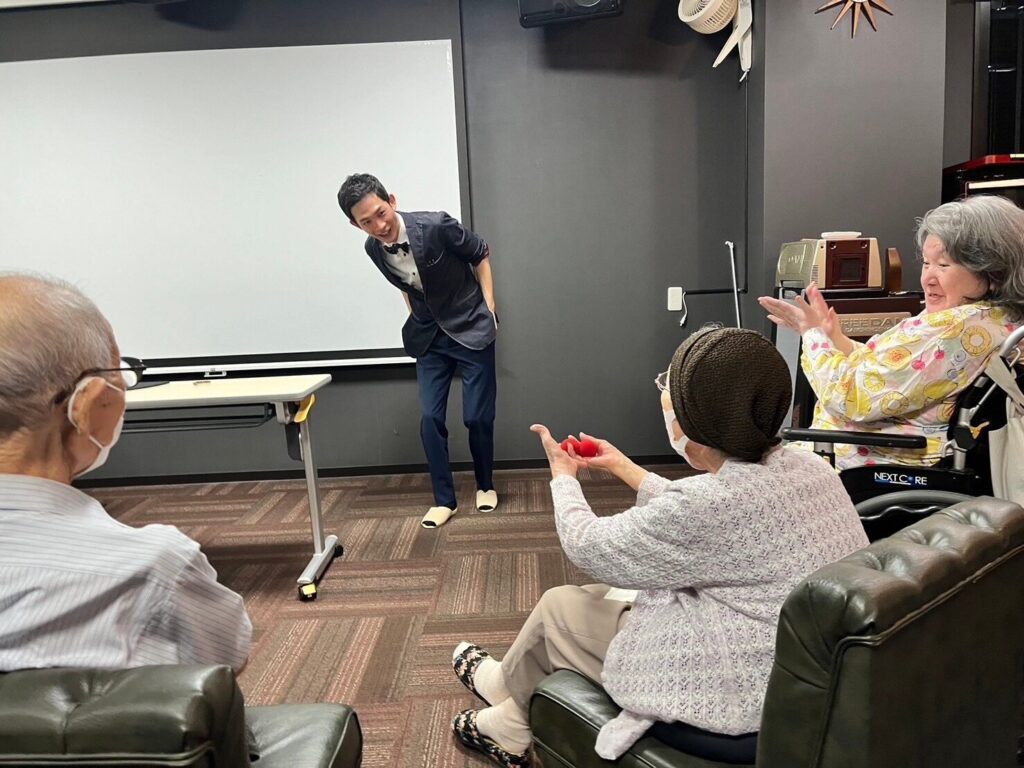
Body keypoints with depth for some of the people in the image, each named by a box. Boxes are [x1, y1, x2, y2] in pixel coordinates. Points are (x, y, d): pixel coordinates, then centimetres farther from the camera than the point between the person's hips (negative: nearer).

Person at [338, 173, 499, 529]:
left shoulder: (435, 226, -22)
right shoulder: (373, 249, -6)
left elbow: (481, 254, -6)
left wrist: (489, 307, -8)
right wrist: (416, 319, 9)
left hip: (471, 329, -4)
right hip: (429, 338, 4)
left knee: (477, 417, 0)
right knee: (430, 419, -2)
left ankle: (485, 485, 24)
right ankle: (444, 499, 12)